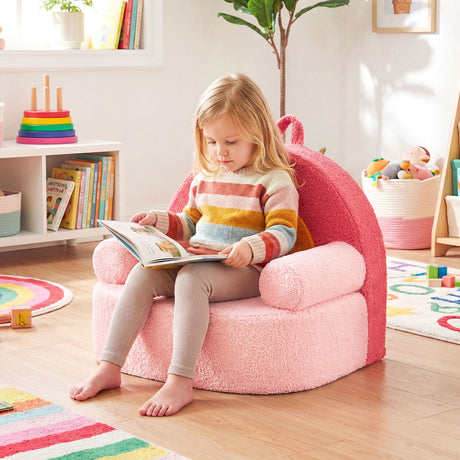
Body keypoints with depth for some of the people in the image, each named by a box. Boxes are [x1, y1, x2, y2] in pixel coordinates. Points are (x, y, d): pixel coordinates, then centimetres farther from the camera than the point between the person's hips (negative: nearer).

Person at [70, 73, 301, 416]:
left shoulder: (274, 181, -3)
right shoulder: (205, 178, 20)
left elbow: (284, 234, -12)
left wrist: (250, 248, -31)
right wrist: (159, 220, 13)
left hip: (244, 270, -7)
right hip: (195, 259, 7)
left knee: (190, 279, -36)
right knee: (142, 274, -18)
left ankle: (180, 382, -41)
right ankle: (109, 368, -20)